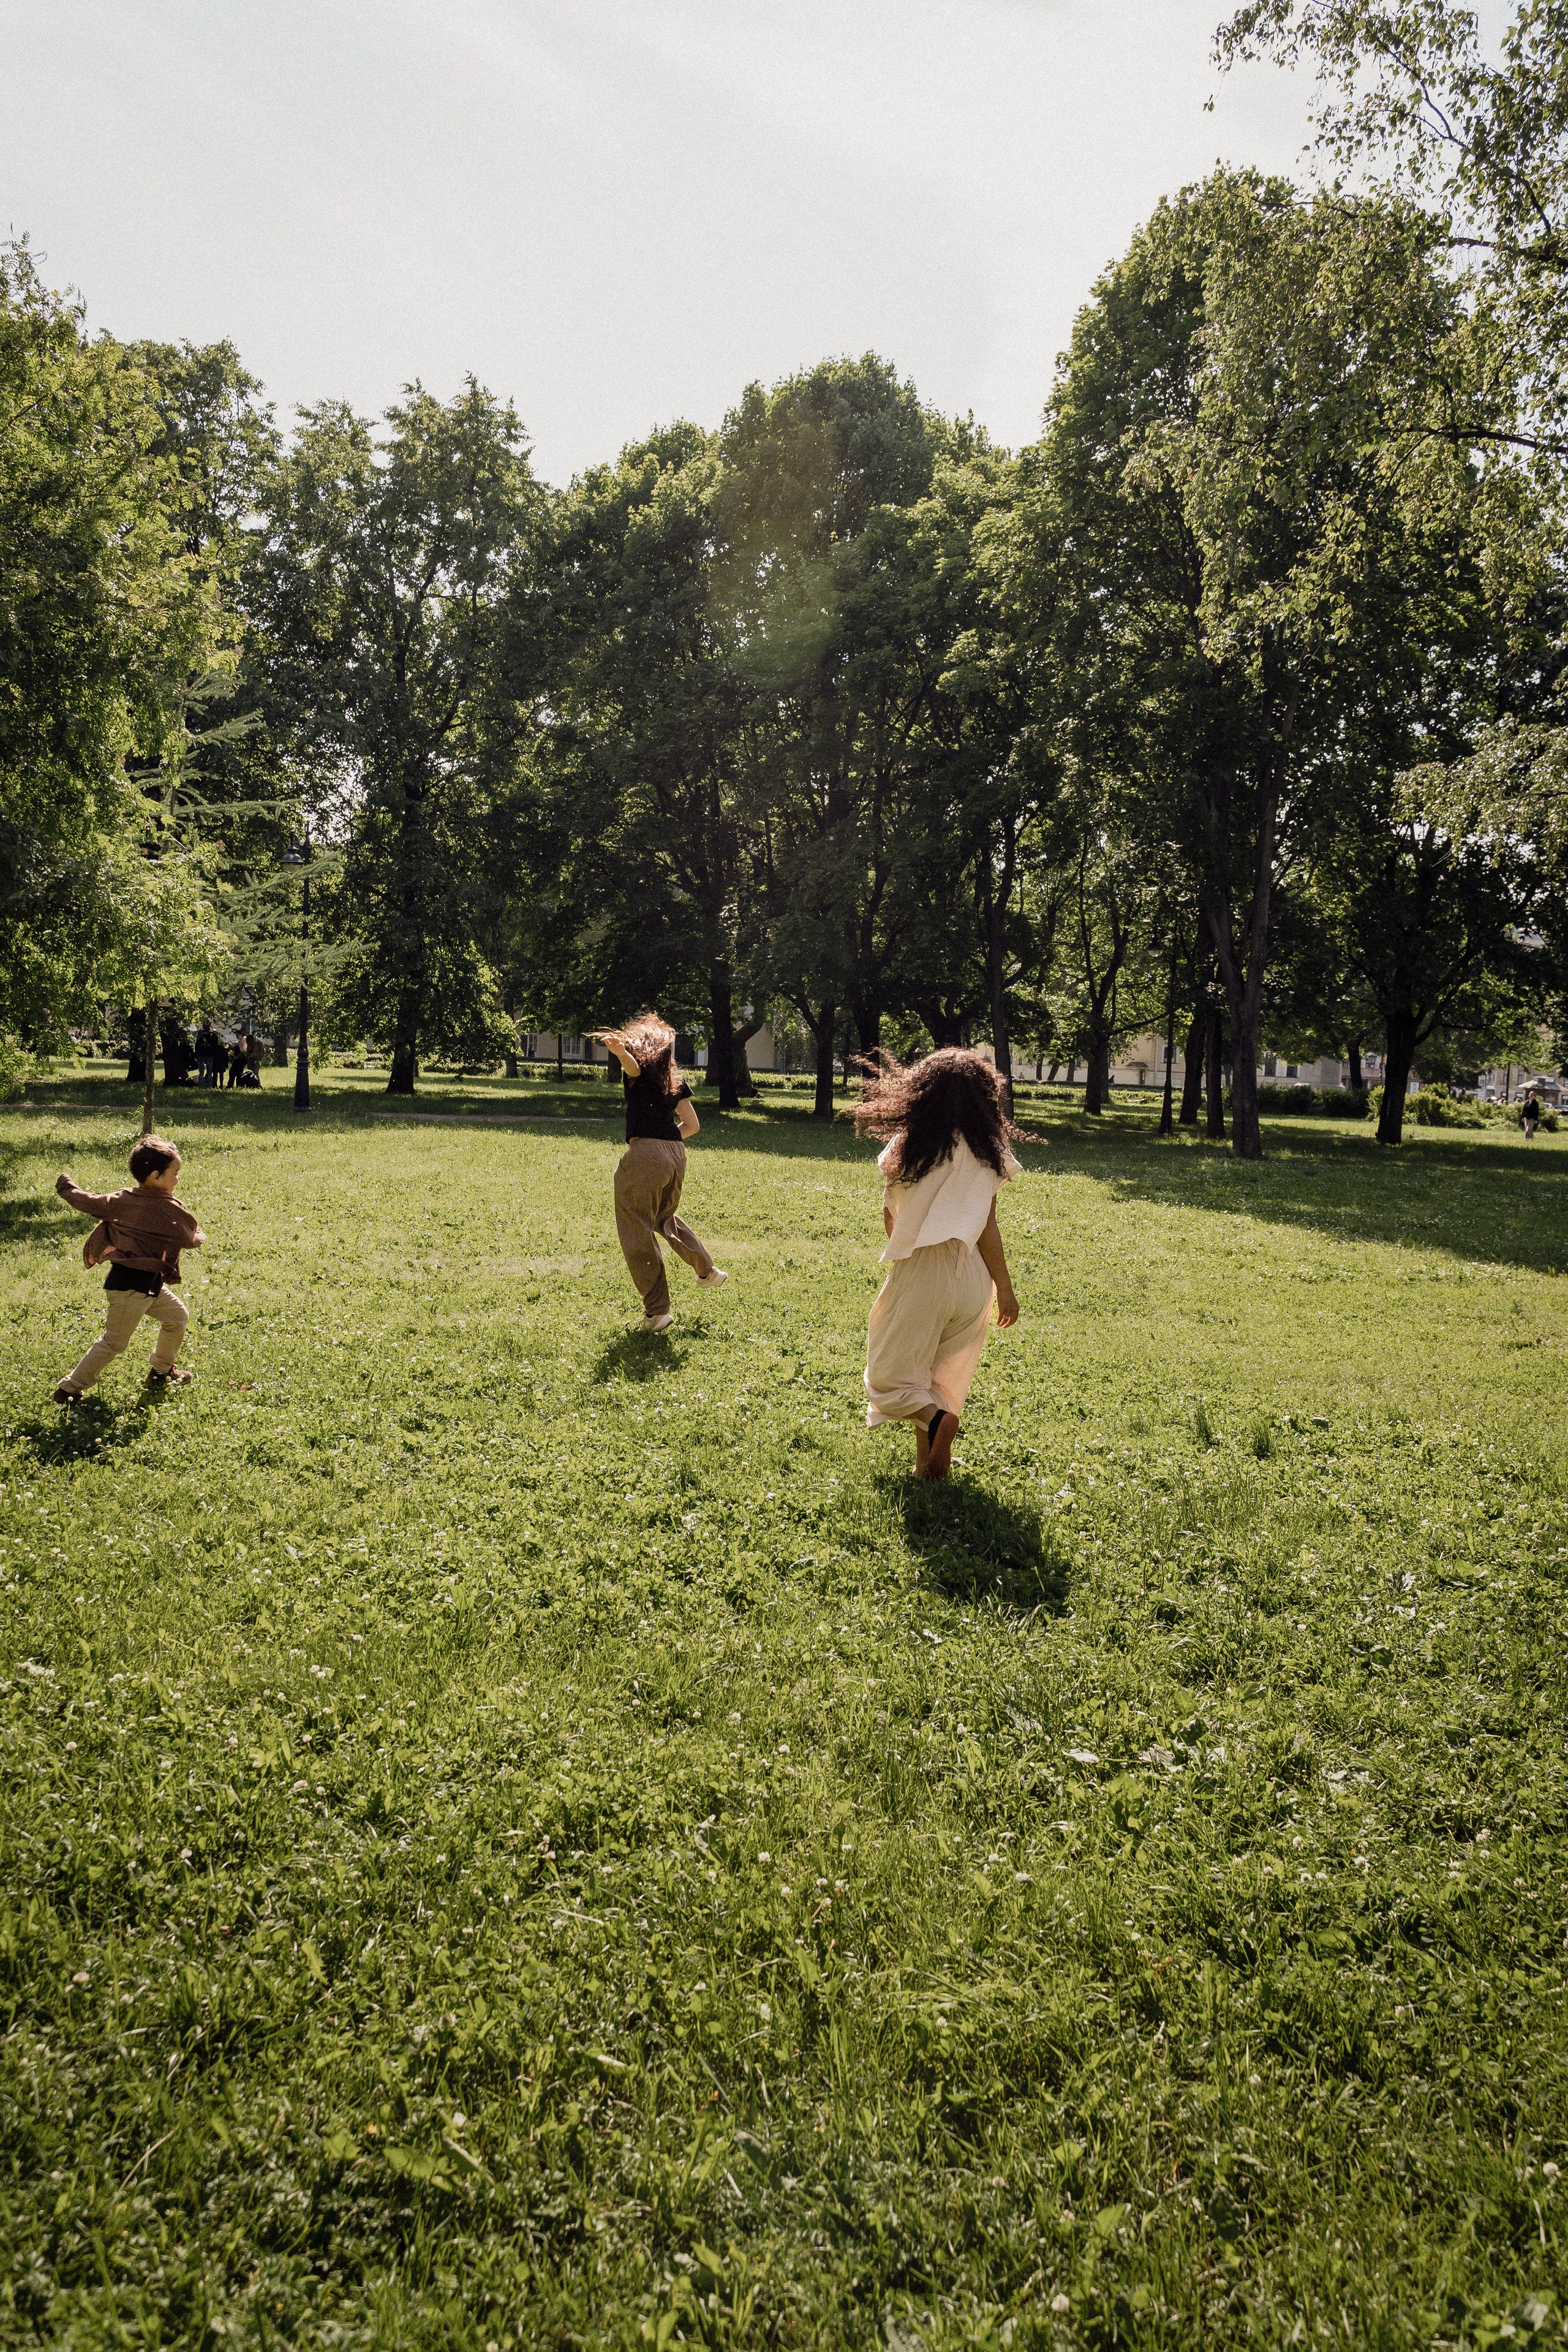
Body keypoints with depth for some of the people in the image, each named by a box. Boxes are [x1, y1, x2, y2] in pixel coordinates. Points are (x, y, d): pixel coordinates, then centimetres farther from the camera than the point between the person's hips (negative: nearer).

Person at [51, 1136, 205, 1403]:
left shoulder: (121, 1199, 2)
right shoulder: (170, 1209, -19)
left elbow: (87, 1202, 10)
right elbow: (190, 1239, -9)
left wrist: (66, 1186, 30)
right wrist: (200, 1237, 16)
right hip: (133, 1286, -9)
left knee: (177, 1318, 21)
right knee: (114, 1343, 2)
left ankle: (162, 1373, 36)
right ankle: (70, 1389, 9)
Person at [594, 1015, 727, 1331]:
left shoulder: (638, 1070, 2)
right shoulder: (674, 1080, 18)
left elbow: (632, 1063, -24)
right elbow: (692, 1125, 18)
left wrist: (620, 1048, -45)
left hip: (645, 1154, -7)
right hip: (676, 1154, 7)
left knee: (638, 1233, 1)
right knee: (665, 1218, 33)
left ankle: (657, 1311, -1)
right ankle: (707, 1270, 41)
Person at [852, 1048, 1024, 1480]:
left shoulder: (906, 1147, -8)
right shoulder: (987, 1153, -3)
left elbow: (891, 1221, 2)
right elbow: (988, 1229, -4)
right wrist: (1005, 1288, 4)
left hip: (919, 1274, -3)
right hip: (972, 1278, 3)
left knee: (891, 1376, 9)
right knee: (945, 1377, 19)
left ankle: (936, 1418, -18)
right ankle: (929, 1465, 17)